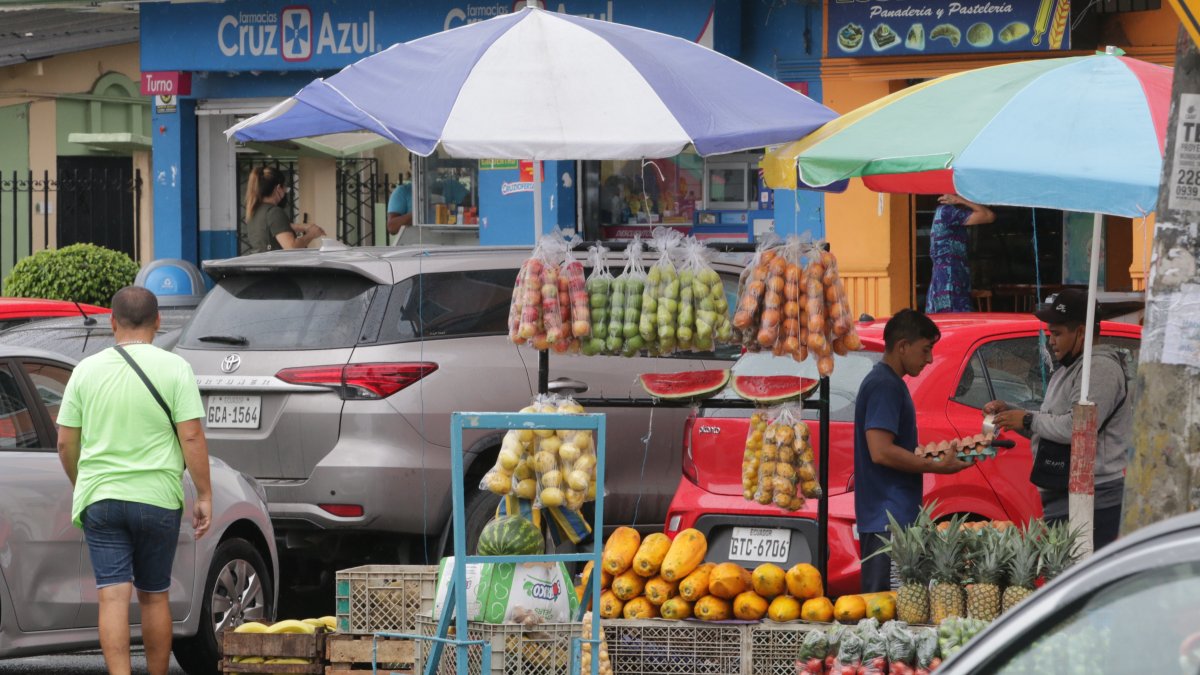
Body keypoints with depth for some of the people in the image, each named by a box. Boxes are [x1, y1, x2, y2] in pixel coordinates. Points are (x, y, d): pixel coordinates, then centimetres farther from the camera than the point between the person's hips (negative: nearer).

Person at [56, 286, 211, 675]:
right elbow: (191, 438, -10)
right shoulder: (174, 369, -4)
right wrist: (204, 496, -2)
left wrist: (80, 486, 21)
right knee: (154, 597, 12)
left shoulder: (87, 370, 3)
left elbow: (66, 443, 5)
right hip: (158, 498, -1)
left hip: (99, 498, 1)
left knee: (113, 597, -5)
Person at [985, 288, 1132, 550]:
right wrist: (1009, 411, 15)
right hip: (1064, 497, 11)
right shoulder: (1068, 368, 23)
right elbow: (1053, 423, 29)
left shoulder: (1100, 367, -11)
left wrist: (1028, 420, -9)